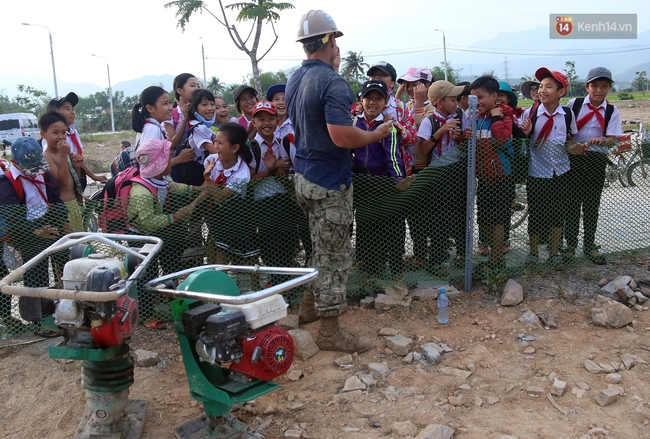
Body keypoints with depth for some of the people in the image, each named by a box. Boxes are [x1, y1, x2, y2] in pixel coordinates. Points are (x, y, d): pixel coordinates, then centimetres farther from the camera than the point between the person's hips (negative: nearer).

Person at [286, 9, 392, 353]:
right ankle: (330, 332, 10)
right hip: (330, 183, -9)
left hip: (304, 178, 9)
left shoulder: (295, 80, 9)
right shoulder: (332, 82, -20)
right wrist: (377, 134, -12)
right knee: (334, 256, 0)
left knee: (321, 248, 25)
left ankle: (310, 304, 38)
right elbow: (341, 136, -28)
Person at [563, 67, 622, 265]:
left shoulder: (612, 111, 2)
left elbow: (612, 139, -5)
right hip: (574, 158, -1)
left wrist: (602, 141, -28)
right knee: (572, 203, 2)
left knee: (592, 205, 8)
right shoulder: (574, 104, -1)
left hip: (596, 161, 1)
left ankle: (589, 245, 21)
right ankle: (570, 243, 15)